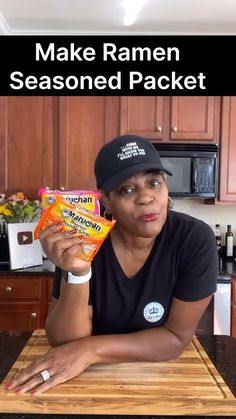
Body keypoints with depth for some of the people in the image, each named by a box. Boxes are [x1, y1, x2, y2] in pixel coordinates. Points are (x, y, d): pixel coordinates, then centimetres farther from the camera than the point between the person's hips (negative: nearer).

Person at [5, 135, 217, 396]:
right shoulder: (81, 241, -17)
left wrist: (91, 350, -23)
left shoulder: (195, 239, -18)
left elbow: (178, 337, -15)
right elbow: (65, 342, -16)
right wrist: (77, 273, -32)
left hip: (164, 372, -1)